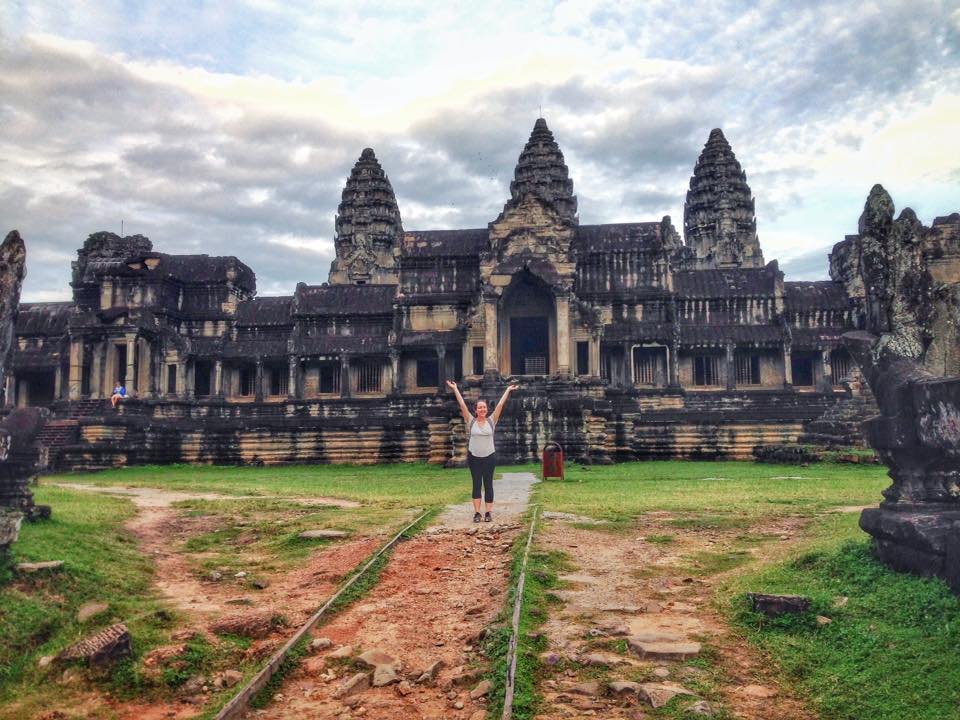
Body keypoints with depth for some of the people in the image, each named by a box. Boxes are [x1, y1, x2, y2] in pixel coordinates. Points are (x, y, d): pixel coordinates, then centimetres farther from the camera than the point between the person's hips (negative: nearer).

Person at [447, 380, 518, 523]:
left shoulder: (491, 421, 0)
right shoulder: (471, 421, -1)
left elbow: (500, 404, 0)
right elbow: (462, 404, -4)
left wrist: (508, 390, 0)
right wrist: (455, 389, -5)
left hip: (489, 457, 0)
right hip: (474, 457, 0)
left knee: (488, 484, 5)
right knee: (476, 485, 4)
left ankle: (489, 512, 10)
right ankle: (477, 513, 7)